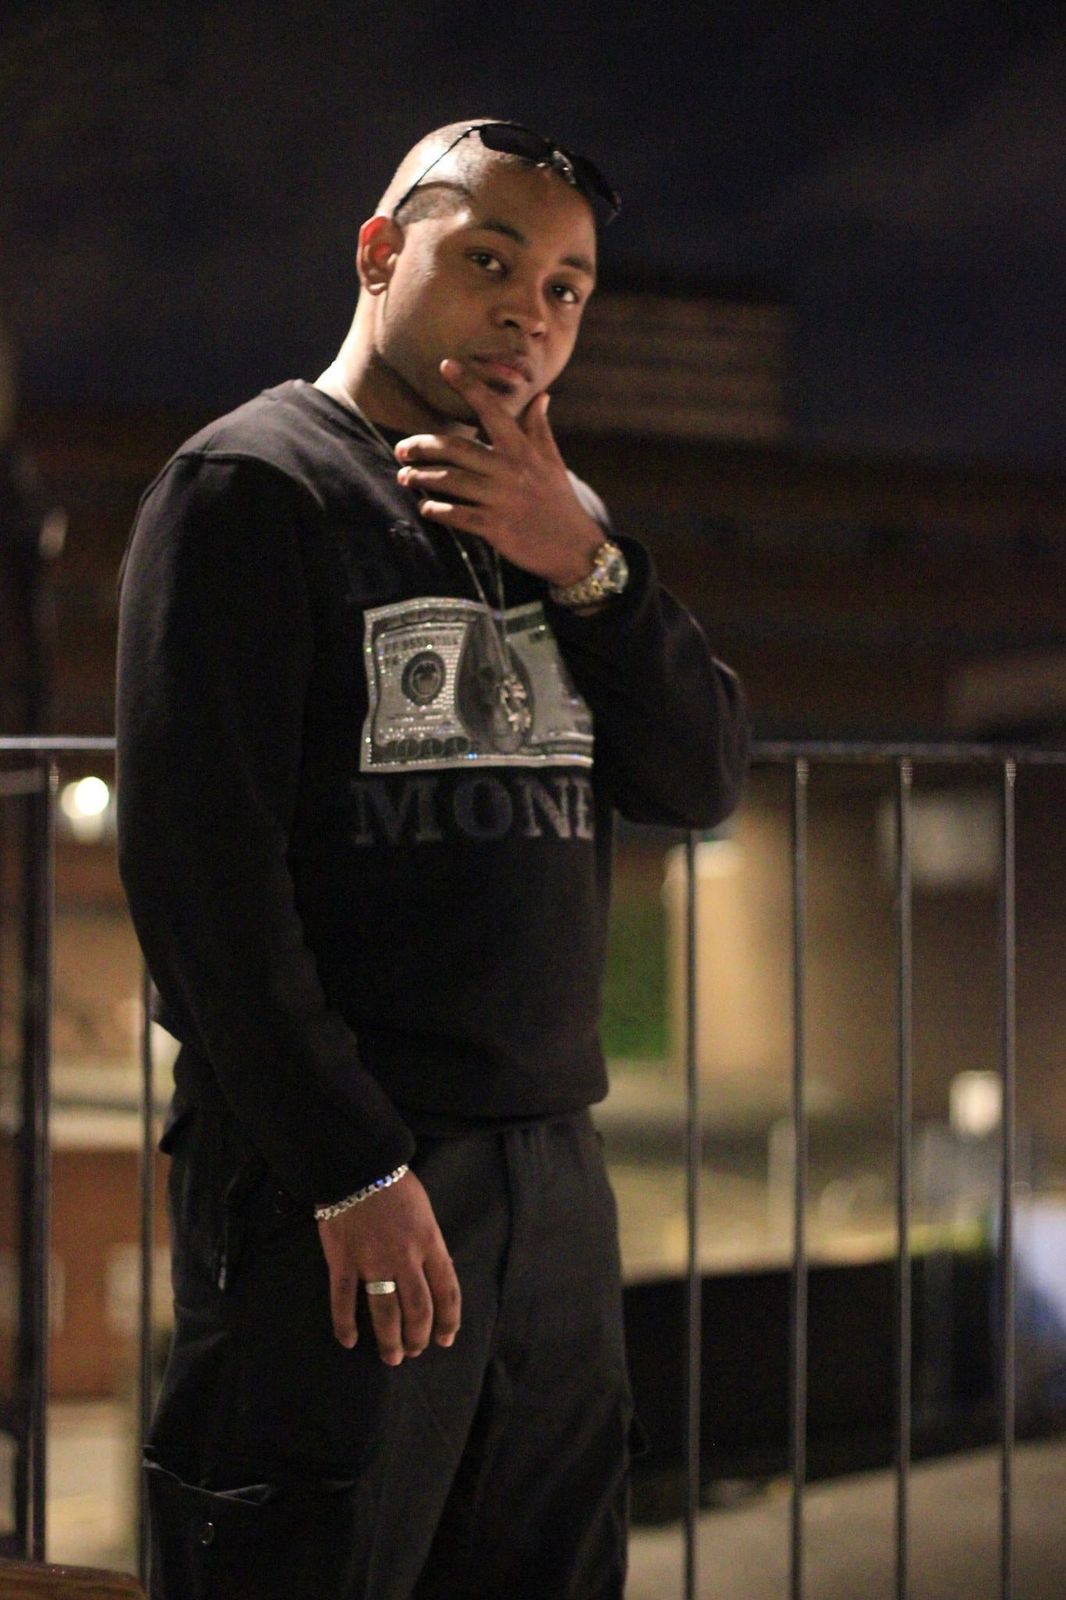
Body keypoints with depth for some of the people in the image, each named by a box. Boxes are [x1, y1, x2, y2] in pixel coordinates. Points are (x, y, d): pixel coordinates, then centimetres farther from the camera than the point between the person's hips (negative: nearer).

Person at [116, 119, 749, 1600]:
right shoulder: (257, 480, -4)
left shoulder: (542, 523, 18)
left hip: (553, 1173, 7)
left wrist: (585, 565, -6)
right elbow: (200, 853, -13)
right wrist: (352, 1168, -17)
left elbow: (703, 782, 11)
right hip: (340, 1182, -7)